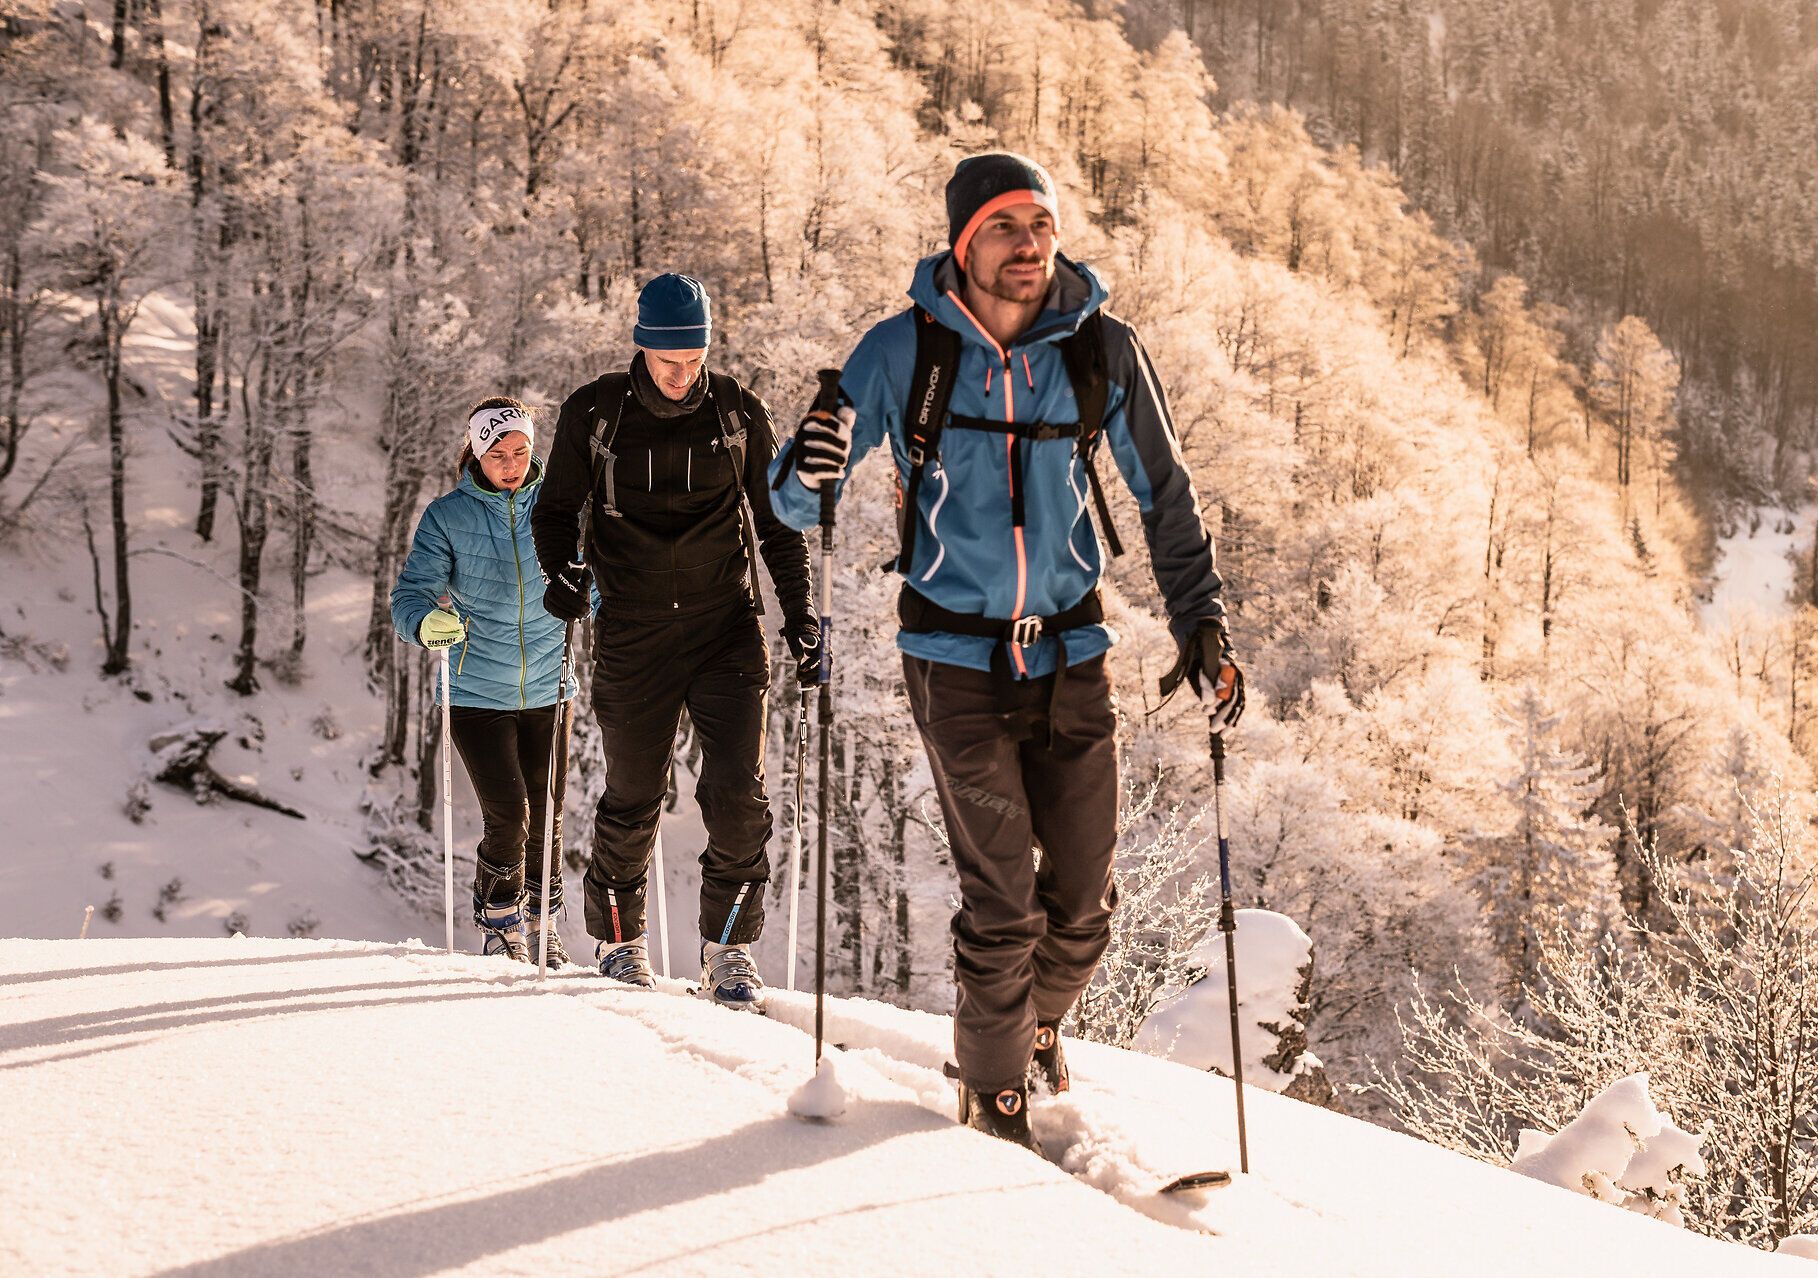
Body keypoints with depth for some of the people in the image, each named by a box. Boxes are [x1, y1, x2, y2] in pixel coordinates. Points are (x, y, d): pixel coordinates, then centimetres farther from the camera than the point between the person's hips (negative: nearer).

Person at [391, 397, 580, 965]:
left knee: (547, 817, 7)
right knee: (507, 817, -10)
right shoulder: (447, 515, -7)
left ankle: (542, 923, 31)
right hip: (477, 692, -2)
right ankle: (499, 925, 14)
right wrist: (426, 623, -34)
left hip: (547, 689, 2)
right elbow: (410, 593, -11)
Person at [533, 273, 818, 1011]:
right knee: (633, 799, 5)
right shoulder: (595, 415, -2)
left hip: (728, 627, 1)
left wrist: (800, 616, 5)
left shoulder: (739, 415, 2)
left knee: (738, 795, -9)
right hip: (633, 637, -1)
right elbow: (557, 508, 10)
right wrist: (564, 569, -9)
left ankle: (730, 949, 4)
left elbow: (777, 525, 12)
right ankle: (618, 938, 26)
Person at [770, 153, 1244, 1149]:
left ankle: (1039, 1021, 38)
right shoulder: (903, 353, -8)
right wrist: (808, 473, -27)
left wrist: (1199, 621, 0)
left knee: (1085, 899, 6)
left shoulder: (1103, 352, -4)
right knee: (1002, 899, -6)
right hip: (956, 658, -2)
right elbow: (795, 499, -4)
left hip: (1070, 653, 3)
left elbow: (1165, 497, 8)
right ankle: (993, 1091, 17)